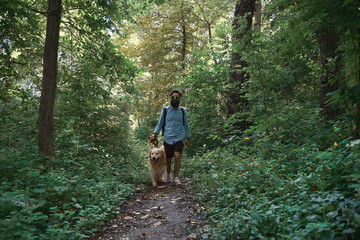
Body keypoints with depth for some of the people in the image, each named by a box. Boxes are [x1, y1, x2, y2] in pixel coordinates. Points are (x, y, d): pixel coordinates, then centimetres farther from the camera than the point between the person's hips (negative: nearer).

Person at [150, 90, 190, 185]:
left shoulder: (183, 111, 6)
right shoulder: (165, 110, 4)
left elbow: (186, 125, 14)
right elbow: (160, 124, 10)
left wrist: (188, 138, 13)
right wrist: (155, 133, -4)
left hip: (179, 138, 0)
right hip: (168, 138, 1)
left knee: (177, 156, -20)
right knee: (168, 159, 9)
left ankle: (176, 178, -7)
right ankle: (168, 174, 36)